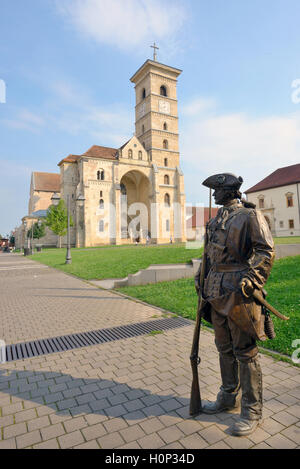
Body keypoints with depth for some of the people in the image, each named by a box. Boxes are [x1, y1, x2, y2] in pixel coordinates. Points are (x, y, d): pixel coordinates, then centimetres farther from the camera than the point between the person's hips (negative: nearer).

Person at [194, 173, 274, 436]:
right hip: (216, 293, 8)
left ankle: (252, 412, 20)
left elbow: (266, 251, -12)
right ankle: (229, 398, 36)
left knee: (246, 352, 3)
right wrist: (201, 276, 16)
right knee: (224, 348, 18)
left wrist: (251, 278, -22)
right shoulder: (216, 220, 16)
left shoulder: (250, 216, -6)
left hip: (239, 294, -8)